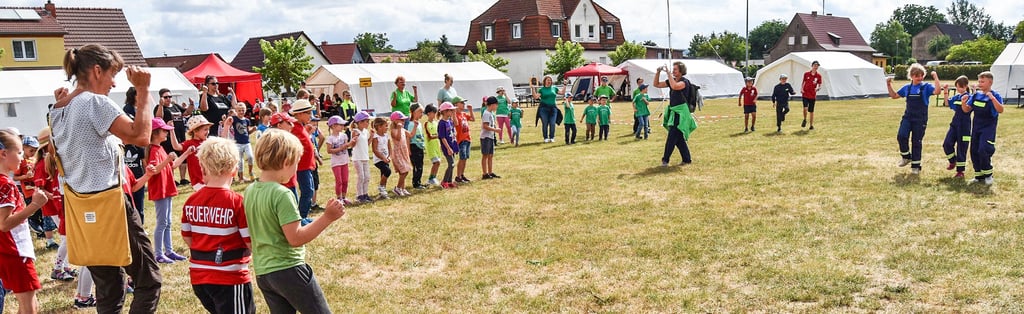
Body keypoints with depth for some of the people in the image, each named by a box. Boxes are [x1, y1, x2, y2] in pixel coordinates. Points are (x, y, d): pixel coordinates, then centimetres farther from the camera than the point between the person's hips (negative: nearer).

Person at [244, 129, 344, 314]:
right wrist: (327, 218, -21)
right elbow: (296, 238, -22)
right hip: (288, 270, -8)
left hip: (262, 272, 8)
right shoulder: (282, 194, -19)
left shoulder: (249, 191, 6)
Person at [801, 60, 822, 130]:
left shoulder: (818, 76, 1)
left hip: (813, 95, 1)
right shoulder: (806, 74, 1)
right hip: (805, 94, -1)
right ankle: (805, 120, 9)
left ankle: (811, 125, 19)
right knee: (805, 108, -19)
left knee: (811, 111, 7)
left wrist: (817, 88, -18)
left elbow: (820, 86, 5)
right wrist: (801, 89, -5)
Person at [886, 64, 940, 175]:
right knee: (901, 136, -17)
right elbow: (894, 96, 19)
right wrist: (889, 85, 9)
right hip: (908, 116, 3)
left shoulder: (926, 87, -4)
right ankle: (906, 156, 9)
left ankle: (916, 166, 13)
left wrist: (936, 77, -27)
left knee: (916, 142, 2)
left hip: (920, 119, -3)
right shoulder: (907, 88, 8)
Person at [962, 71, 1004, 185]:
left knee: (983, 150, -16)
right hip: (976, 127, 6)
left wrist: (992, 98, -35)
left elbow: (1000, 110, -24)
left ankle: (988, 175, 2)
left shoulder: (995, 95, -10)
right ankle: (979, 175, 19)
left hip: (988, 128, -6)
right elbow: (967, 110, 11)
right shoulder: (975, 95, 7)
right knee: (974, 151, 8)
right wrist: (964, 102, -9)